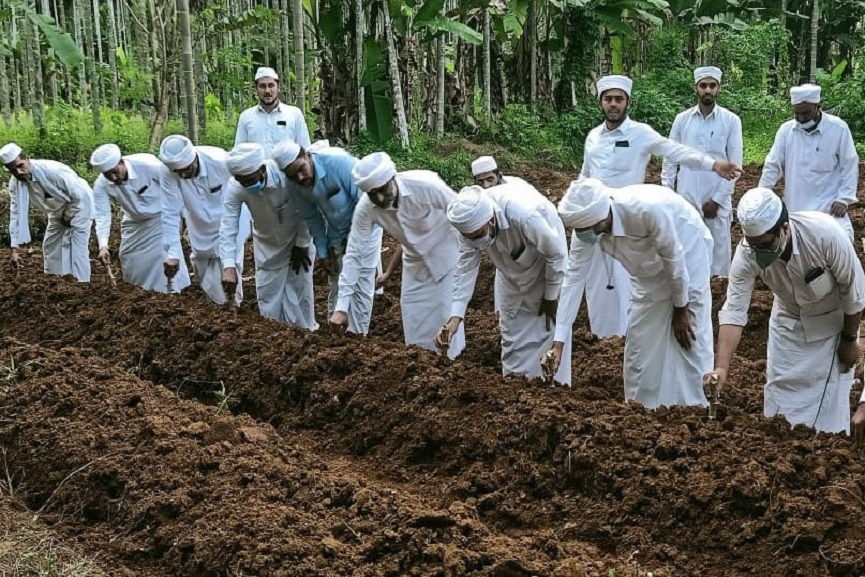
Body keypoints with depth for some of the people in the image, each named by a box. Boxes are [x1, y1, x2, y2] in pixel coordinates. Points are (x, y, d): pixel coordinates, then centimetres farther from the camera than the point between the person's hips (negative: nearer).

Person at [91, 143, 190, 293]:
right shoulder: (101, 185, -23)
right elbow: (102, 215, -26)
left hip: (160, 217, -4)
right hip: (134, 222, 4)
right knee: (130, 261, 10)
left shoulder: (148, 165, -34)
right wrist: (103, 245, -41)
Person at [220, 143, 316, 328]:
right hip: (267, 243, 2)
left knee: (300, 288, 4)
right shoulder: (235, 188, -28)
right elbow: (228, 228, -29)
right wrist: (229, 267, -40)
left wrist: (302, 245, -11)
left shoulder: (287, 176, -36)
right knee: (267, 292, 6)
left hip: (298, 237, -2)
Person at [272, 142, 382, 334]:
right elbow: (312, 217, 3)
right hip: (336, 232, 5)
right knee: (336, 283, 8)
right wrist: (322, 251, 1)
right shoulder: (298, 185, -13)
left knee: (360, 283, -7)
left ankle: (357, 335, 1)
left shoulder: (337, 162, -32)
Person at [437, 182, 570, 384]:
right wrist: (455, 318, -33)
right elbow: (466, 270, -22)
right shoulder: (471, 221, -28)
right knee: (512, 333, 10)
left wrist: (551, 297, -14)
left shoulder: (525, 216, -43)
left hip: (546, 265, -5)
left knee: (552, 328, -4)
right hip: (512, 272, 5)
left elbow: (556, 254, -27)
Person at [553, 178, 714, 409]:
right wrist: (558, 342, -23)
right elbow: (573, 279, -21)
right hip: (650, 264, 5)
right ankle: (639, 405, 21)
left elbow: (673, 257, -27)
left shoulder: (647, 209, -42)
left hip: (686, 246, -5)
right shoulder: (587, 226, -26)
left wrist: (681, 309, -15)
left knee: (689, 336, -6)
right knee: (640, 336, 7)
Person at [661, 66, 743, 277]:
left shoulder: (731, 121, -1)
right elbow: (670, 159, 8)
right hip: (685, 198, 2)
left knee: (717, 251, 2)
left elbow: (735, 165, -3)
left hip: (717, 200, -1)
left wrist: (717, 199, -8)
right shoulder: (682, 119, 5)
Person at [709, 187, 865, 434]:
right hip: (788, 317, 3)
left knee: (830, 394, 1)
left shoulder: (825, 233, -37)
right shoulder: (747, 254, -30)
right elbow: (734, 312, -27)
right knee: (780, 387, 8)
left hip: (832, 318, -2)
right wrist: (721, 367, -38)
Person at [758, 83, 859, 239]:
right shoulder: (786, 130, 0)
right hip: (794, 207, 3)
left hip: (828, 207, -3)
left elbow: (849, 166, -4)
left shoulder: (839, 128, -8)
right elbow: (772, 166, 5)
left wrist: (844, 199, -10)